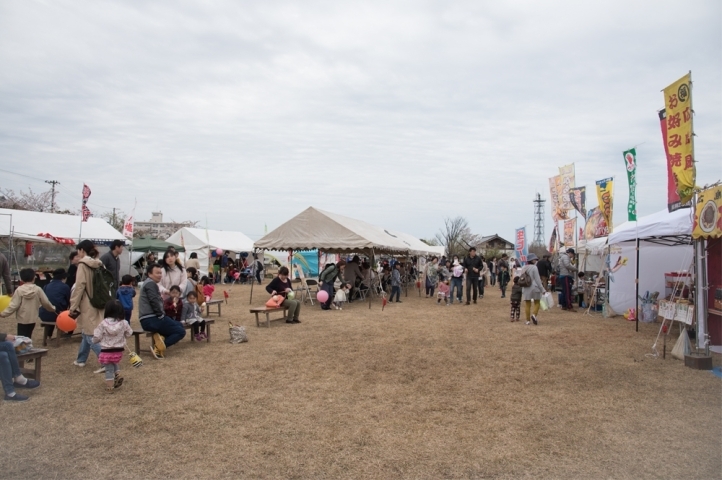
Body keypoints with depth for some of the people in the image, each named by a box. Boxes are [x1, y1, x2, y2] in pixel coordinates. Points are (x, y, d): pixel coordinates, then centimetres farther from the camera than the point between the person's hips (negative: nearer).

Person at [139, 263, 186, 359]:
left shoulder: (150, 284, 24)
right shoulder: (151, 283, -8)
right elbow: (154, 302, -20)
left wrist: (162, 314, 12)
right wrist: (161, 315, -12)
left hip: (148, 320, 10)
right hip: (151, 319, -10)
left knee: (179, 326, 19)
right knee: (181, 331, -11)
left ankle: (160, 341, 2)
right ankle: (158, 348, -16)